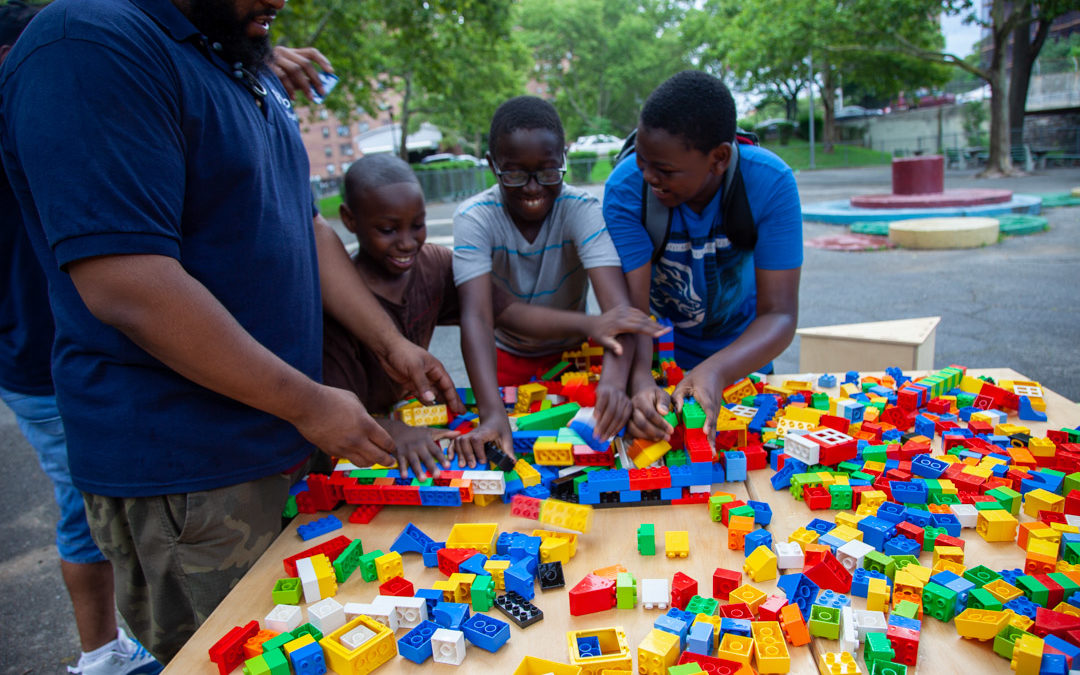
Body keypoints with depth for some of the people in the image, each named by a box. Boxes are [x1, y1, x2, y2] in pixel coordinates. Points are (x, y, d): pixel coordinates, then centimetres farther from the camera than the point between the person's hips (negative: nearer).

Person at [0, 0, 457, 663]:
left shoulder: (249, 71, 13)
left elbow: (304, 226, 16)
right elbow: (127, 289, -25)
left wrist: (389, 342, 7)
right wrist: (308, 404, -18)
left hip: (276, 437, 9)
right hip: (186, 471, -8)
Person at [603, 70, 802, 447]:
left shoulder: (770, 183, -29)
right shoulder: (626, 187, -30)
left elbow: (779, 313, -30)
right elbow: (631, 306, -32)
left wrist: (716, 371, -48)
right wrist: (639, 378, -51)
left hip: (741, 343, 1)